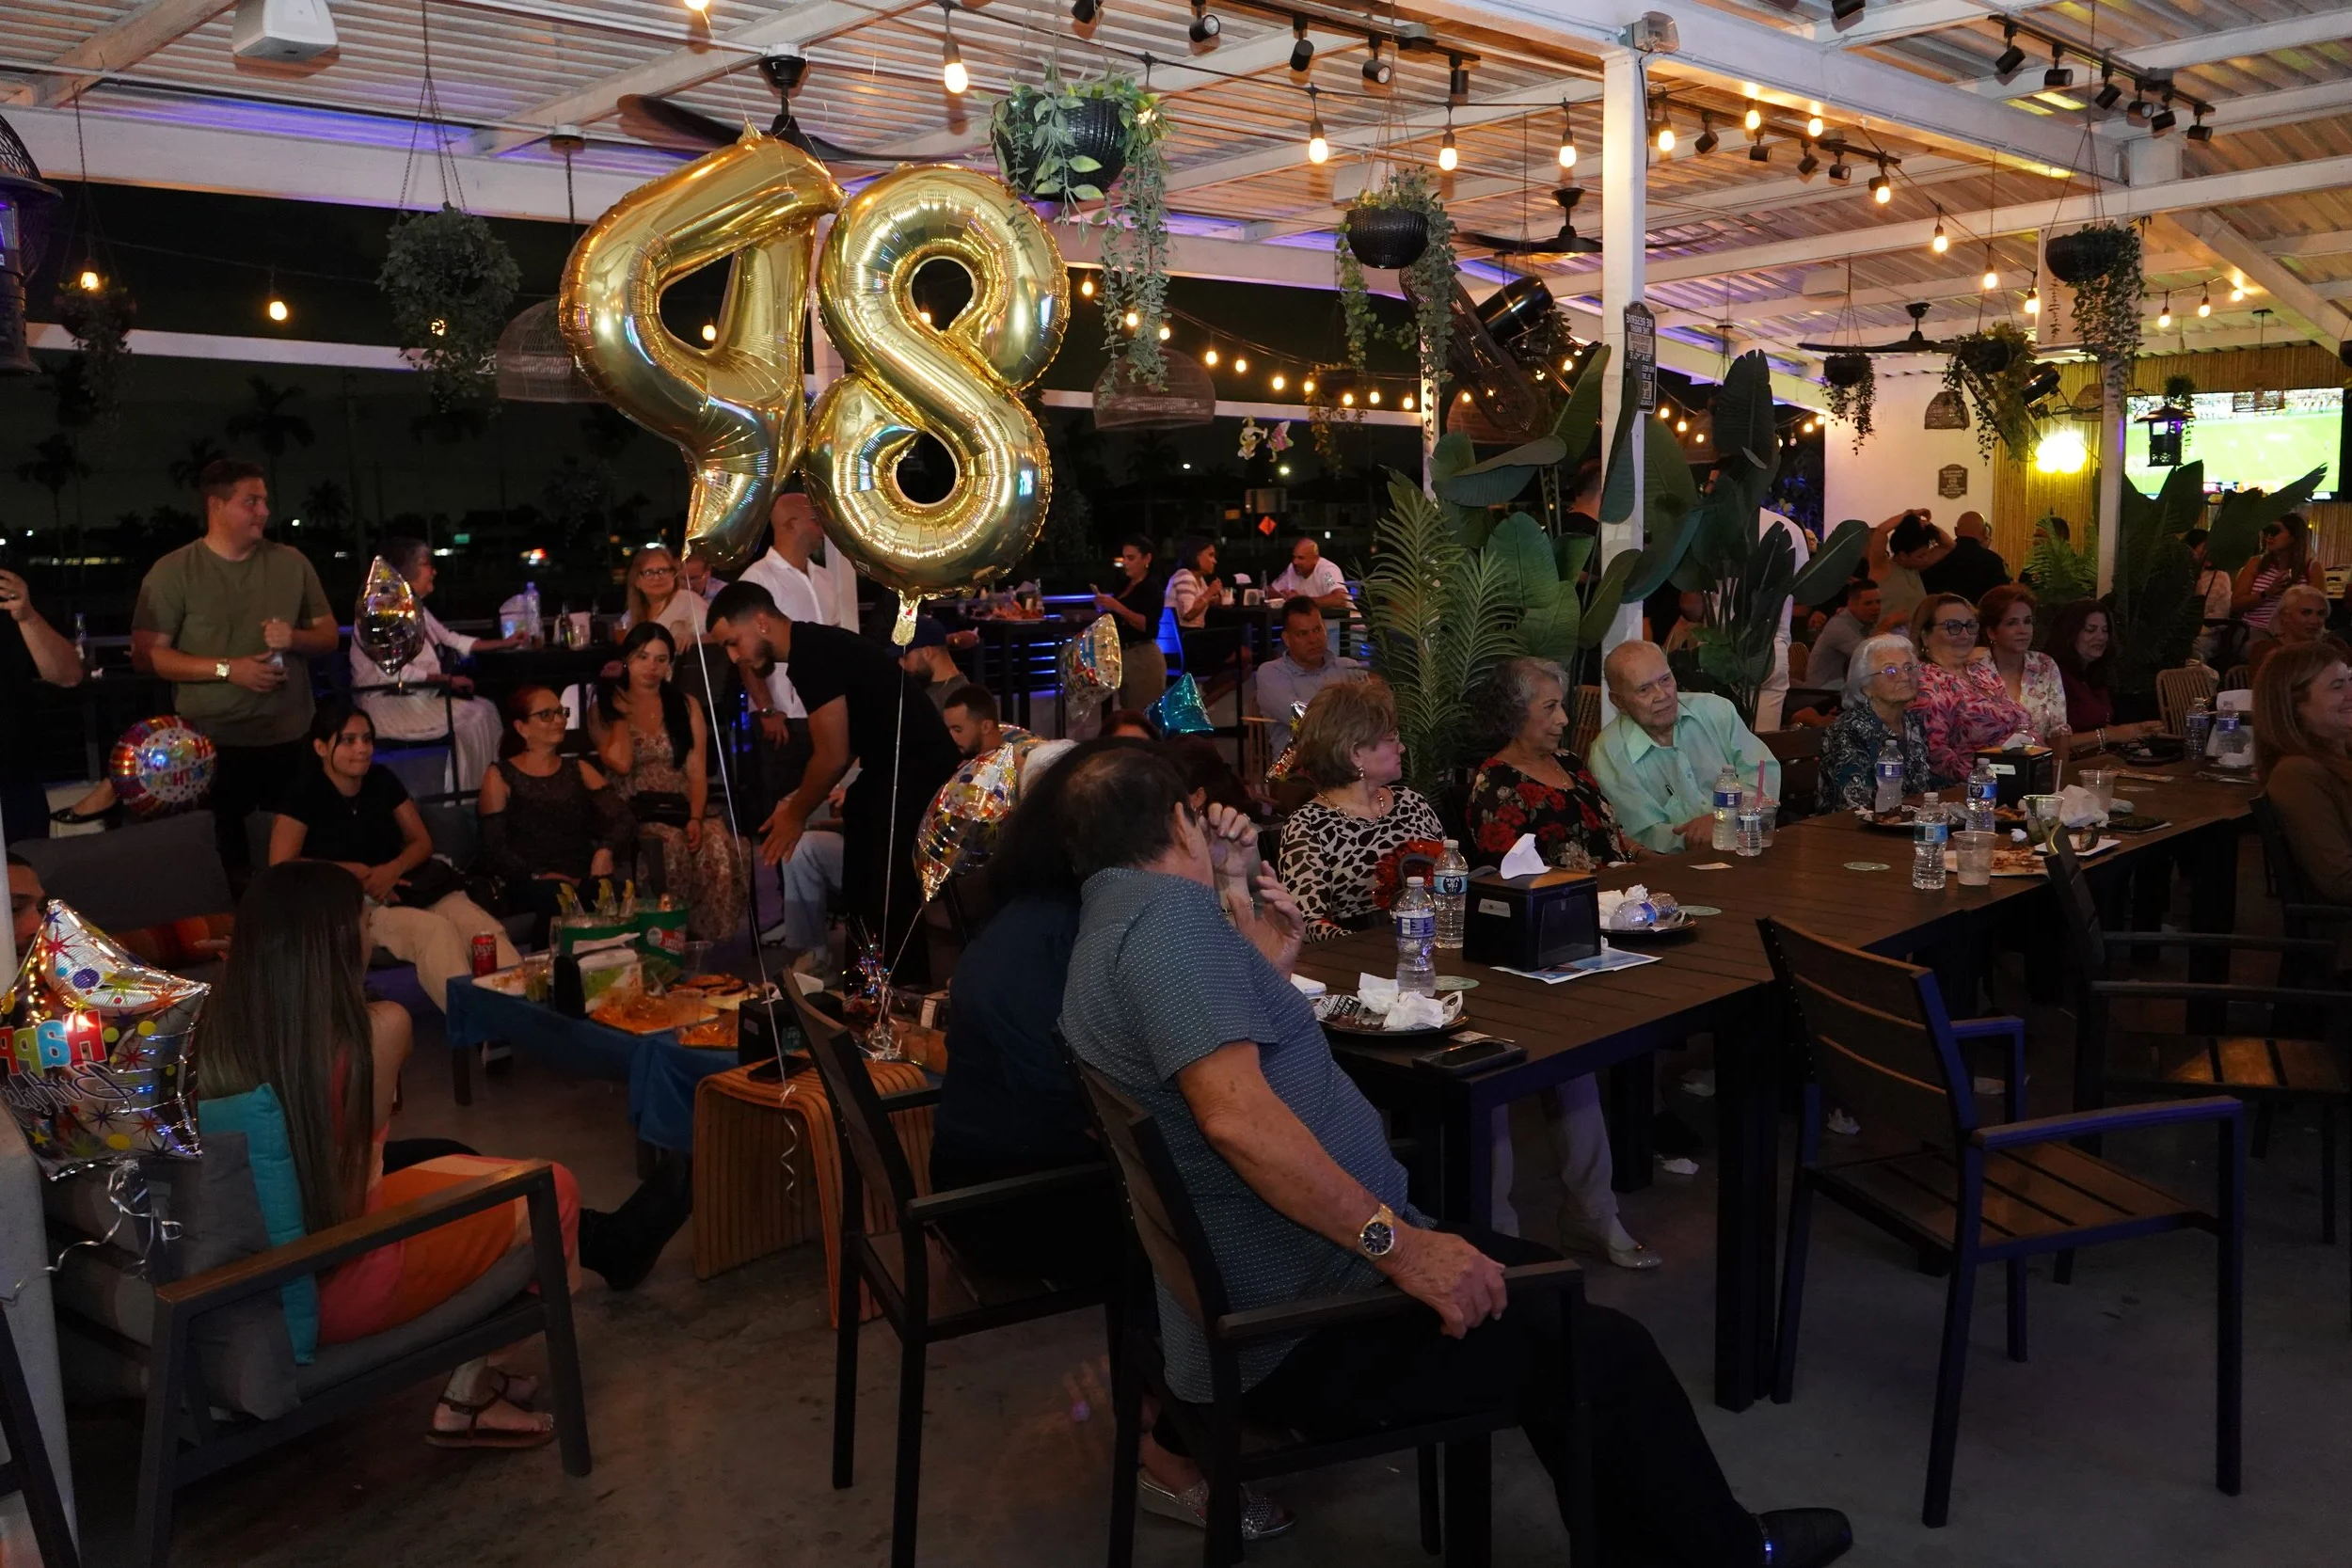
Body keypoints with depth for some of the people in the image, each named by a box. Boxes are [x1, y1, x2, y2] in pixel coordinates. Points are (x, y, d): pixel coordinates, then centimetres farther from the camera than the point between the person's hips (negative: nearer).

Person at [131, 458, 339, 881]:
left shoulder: (292, 562, 7)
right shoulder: (172, 572, -3)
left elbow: (329, 636, 13)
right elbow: (146, 656, -6)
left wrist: (295, 638, -9)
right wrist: (226, 669, -16)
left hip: (291, 739, 3)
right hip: (213, 744, -3)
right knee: (224, 855, 5)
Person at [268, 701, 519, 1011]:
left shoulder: (382, 779, 11)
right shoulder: (304, 793, -2)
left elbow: (422, 842, 12)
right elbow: (281, 866, -8)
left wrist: (392, 869, -10)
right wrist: (352, 871, -13)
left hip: (405, 887, 5)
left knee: (487, 931, -28)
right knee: (433, 930, -37)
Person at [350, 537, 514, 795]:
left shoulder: (416, 608, 12)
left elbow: (451, 640, 25)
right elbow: (395, 673, -24)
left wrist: (503, 643, 24)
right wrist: (448, 680, -20)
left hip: (417, 696, 9)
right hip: (389, 704, -9)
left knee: (486, 708, -4)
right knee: (473, 716, -17)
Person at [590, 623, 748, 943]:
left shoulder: (686, 705, 14)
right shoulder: (604, 709, 9)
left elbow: (698, 772, 3)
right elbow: (621, 764, -10)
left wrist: (695, 818, -14)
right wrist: (621, 711, 0)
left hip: (683, 806, 2)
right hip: (635, 812, -1)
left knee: (719, 845, -32)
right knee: (672, 844, -36)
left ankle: (708, 933, -20)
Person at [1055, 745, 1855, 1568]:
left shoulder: (1110, 929, 12)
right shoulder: (1169, 911, -20)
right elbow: (1235, 1114, -32)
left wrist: (1266, 971, 16)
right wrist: (1397, 1243, -28)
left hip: (1253, 1290, 11)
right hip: (1299, 1332, -11)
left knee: (1542, 1282, 21)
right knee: (1607, 1352, 2)